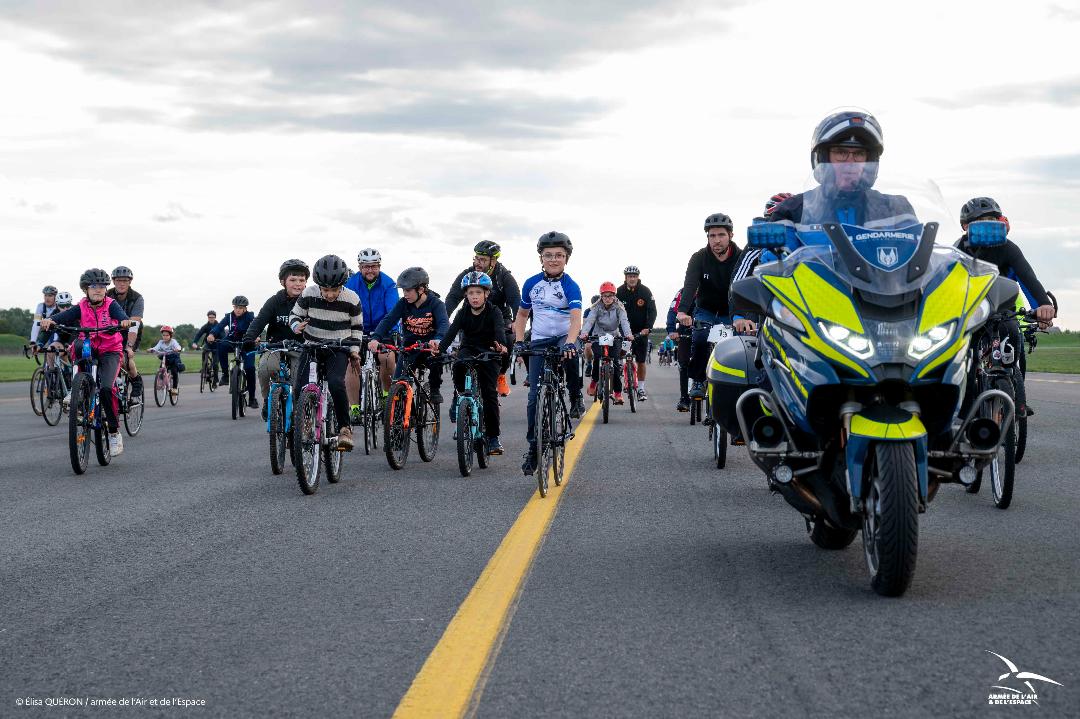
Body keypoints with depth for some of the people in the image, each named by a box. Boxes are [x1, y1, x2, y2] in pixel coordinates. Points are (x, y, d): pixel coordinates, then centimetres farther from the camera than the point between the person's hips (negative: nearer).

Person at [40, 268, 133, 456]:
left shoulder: (111, 305, -5)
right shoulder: (81, 307, -1)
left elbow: (120, 313, -26)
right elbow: (65, 316, -18)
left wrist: (125, 320, -50)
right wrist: (50, 319, -40)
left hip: (110, 351, -3)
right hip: (90, 350, 3)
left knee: (106, 388, -23)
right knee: (78, 346, -34)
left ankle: (114, 432, -10)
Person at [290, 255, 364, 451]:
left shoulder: (351, 299, -9)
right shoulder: (309, 294, -9)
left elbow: (357, 327, 5)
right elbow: (295, 314, 5)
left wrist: (354, 349, -5)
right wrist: (296, 326, -16)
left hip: (339, 349, -2)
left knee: (336, 383, -29)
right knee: (299, 388, -14)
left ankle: (345, 427, -14)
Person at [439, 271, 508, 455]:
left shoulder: (494, 312, -12)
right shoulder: (463, 313, -5)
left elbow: (499, 330, -30)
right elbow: (452, 331, -19)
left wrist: (501, 345, -53)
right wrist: (440, 349, -39)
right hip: (469, 349, 2)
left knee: (489, 393, -11)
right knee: (459, 364, -34)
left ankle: (493, 437, -4)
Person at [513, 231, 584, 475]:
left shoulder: (570, 286, -13)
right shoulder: (531, 284, 0)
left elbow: (576, 318, -27)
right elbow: (522, 315, 13)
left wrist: (569, 342, -44)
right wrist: (519, 342, 1)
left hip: (563, 338, -3)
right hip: (539, 342, 3)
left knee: (570, 355, -39)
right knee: (535, 396, -3)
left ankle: (576, 398, -12)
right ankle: (533, 447, 7)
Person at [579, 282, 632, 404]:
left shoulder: (619, 307, -8)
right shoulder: (596, 307, -7)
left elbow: (624, 321, -24)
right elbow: (589, 320, -22)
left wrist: (628, 334, -44)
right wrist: (584, 333, -43)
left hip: (614, 337, 0)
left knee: (616, 362, -16)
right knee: (597, 357, -27)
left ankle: (618, 392, -9)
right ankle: (594, 380, -1)